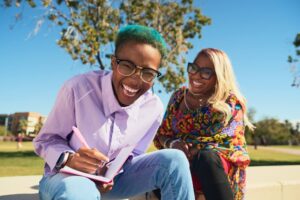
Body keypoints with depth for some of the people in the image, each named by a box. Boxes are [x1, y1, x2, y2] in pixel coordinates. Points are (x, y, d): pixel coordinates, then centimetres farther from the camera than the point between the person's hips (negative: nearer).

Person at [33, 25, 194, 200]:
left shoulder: (154, 108, -10)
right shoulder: (78, 88, -22)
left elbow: (134, 154, 3)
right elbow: (46, 140, -10)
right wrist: (68, 158, -32)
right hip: (67, 177, -4)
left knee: (174, 160, -17)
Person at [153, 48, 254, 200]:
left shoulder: (231, 102, 0)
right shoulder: (178, 96, 11)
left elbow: (226, 142, -9)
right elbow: (162, 134, 11)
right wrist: (173, 144, -12)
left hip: (224, 167, -2)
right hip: (183, 162, 3)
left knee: (206, 158, -39)